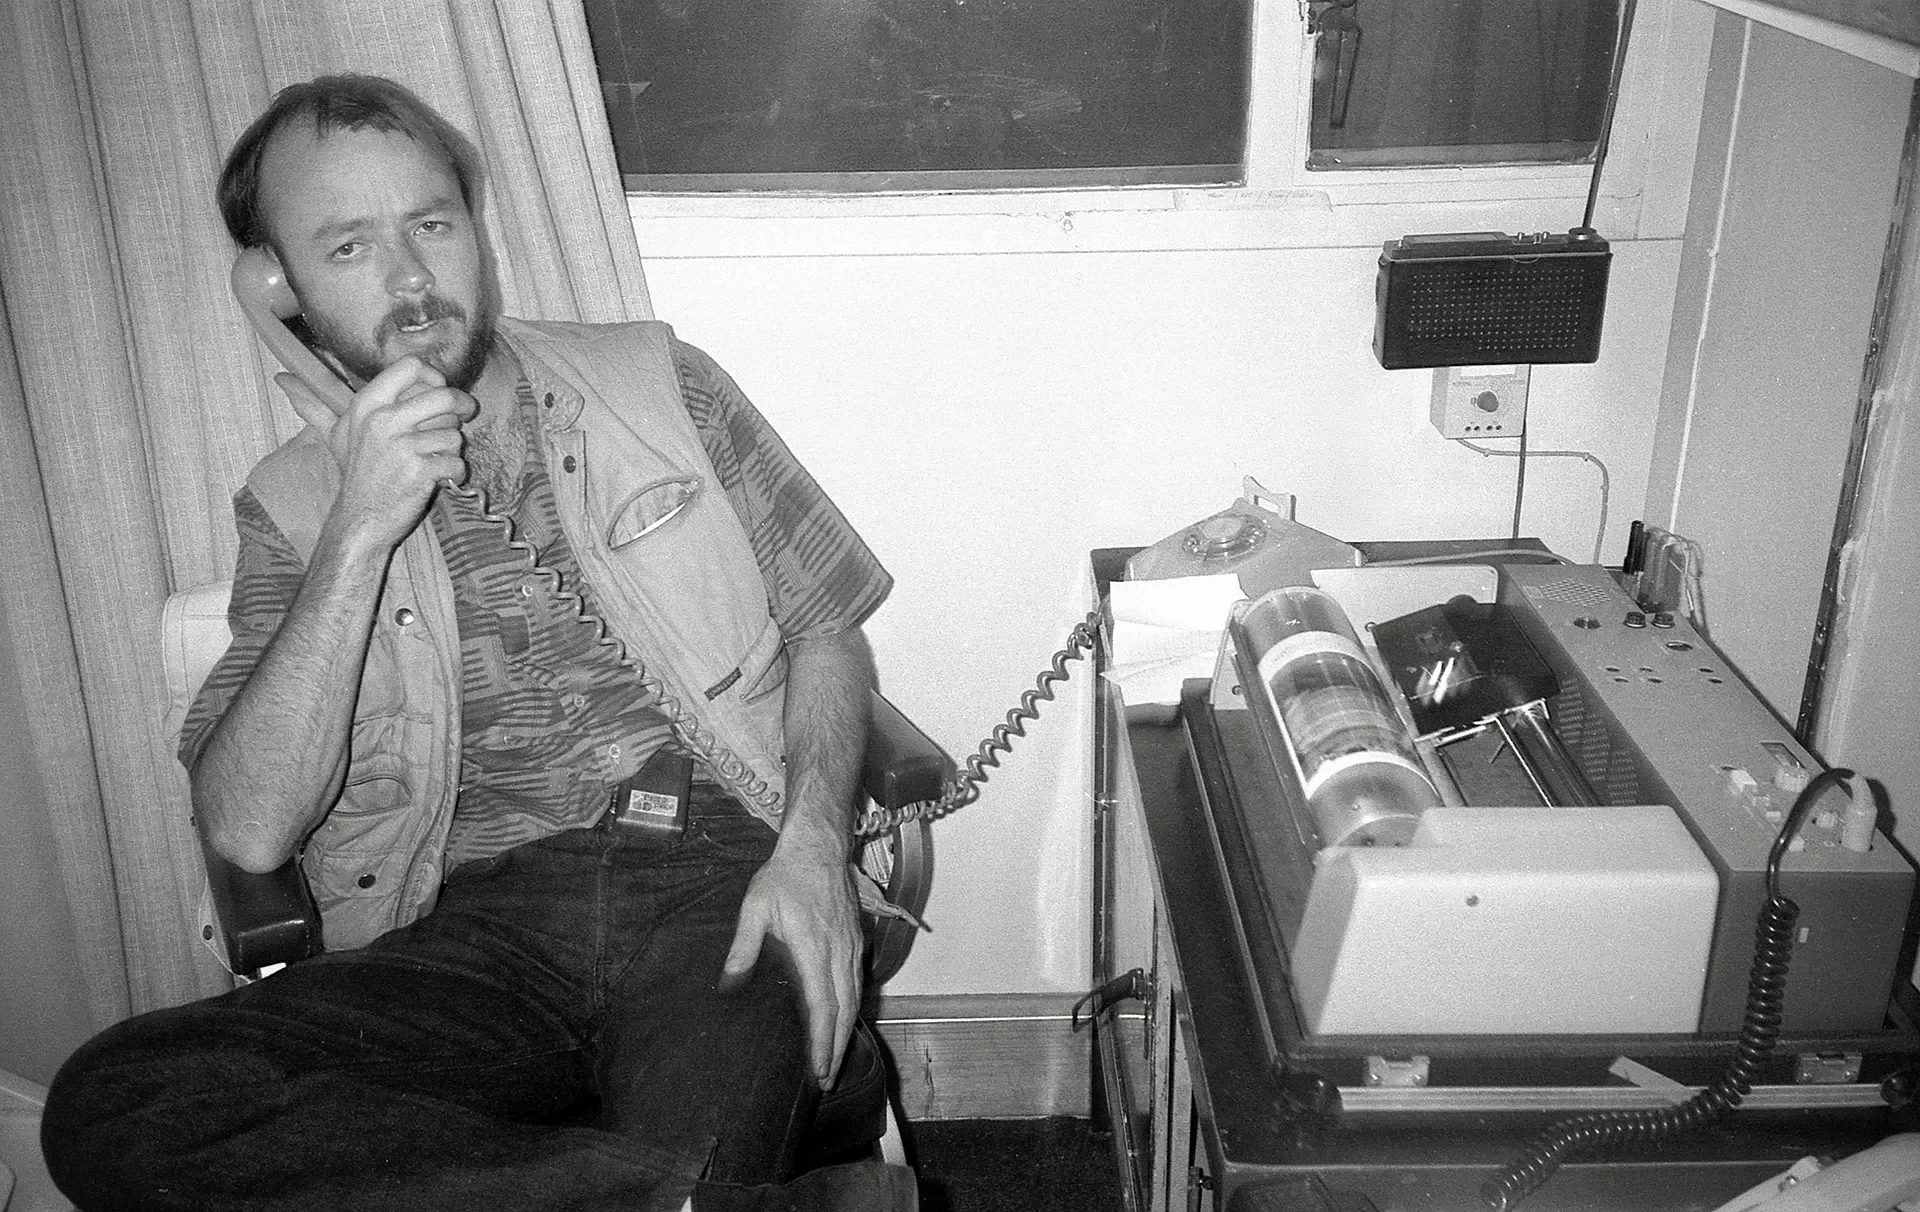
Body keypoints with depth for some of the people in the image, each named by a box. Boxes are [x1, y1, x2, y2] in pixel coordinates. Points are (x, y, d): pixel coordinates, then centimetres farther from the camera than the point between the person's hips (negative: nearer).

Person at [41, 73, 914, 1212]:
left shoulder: (659, 382, 13)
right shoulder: (293, 507, 12)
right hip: (474, 928, 4)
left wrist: (815, 840, -8)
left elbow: (827, 629, 12)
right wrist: (360, 531, -10)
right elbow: (250, 832, -1)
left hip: (718, 875, -3)